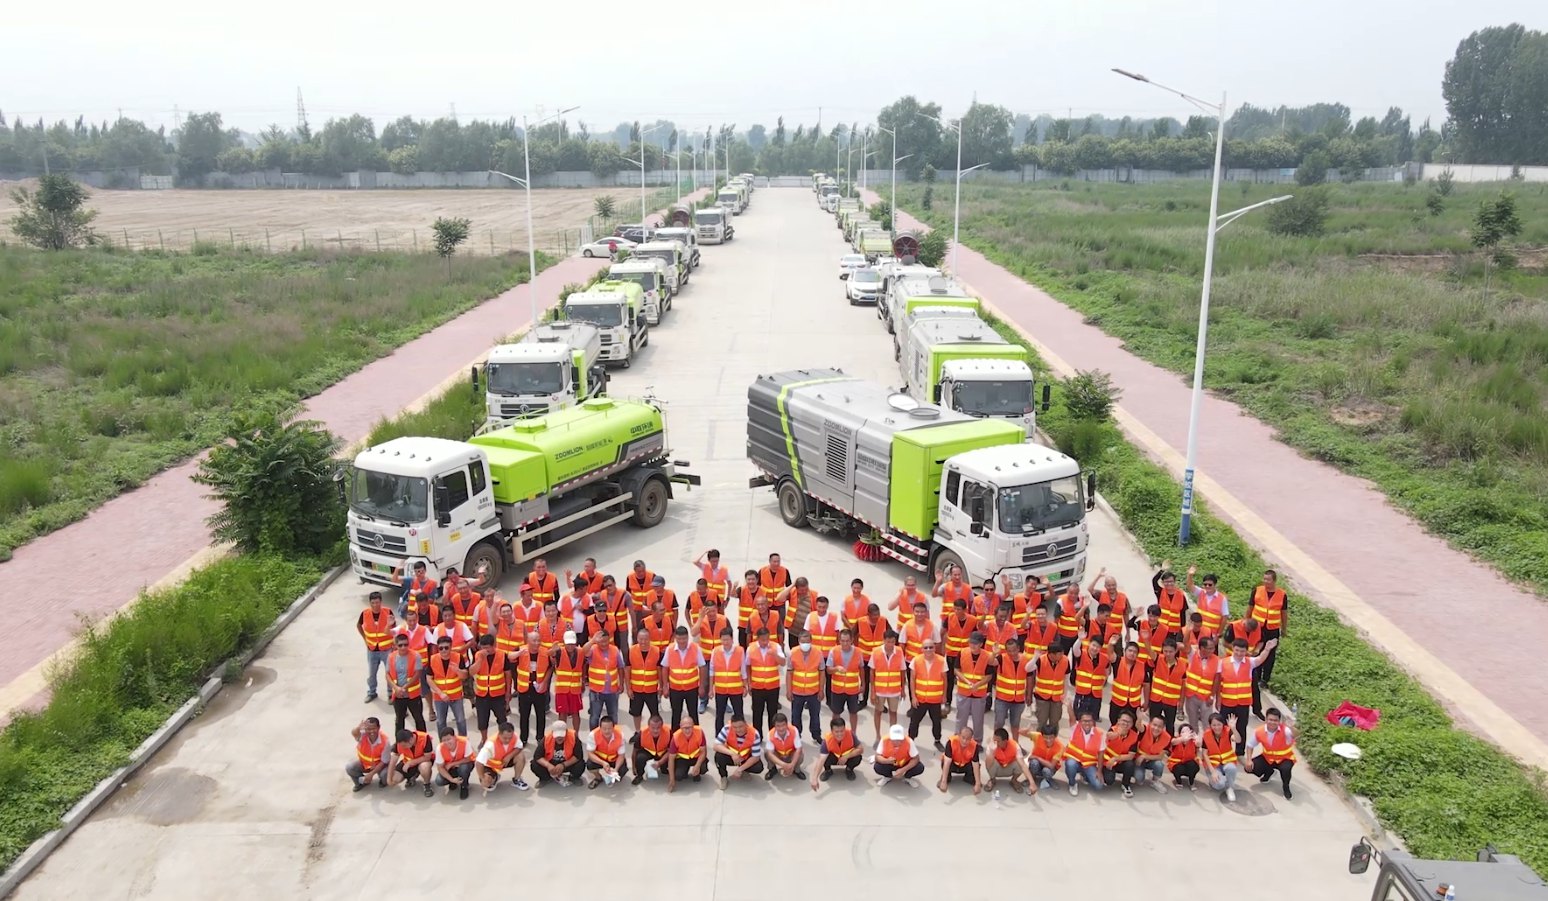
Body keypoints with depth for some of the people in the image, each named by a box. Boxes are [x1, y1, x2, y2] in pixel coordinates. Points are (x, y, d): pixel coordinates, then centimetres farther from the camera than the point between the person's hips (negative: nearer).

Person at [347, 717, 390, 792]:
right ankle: (362, 782, 9)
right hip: (363, 763, 3)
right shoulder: (363, 735, -27)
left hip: (380, 764, -2)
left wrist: (371, 774, -26)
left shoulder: (384, 740, -29)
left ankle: (383, 781, 10)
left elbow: (384, 761, -21)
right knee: (349, 768, -23)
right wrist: (359, 727, -78)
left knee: (386, 774, -32)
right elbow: (354, 733, -54)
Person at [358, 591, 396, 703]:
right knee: (370, 673, 16)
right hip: (372, 650, 2)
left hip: (387, 649, -2)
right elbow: (358, 625, 11)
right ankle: (371, 693, 38)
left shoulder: (388, 612, -17)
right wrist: (365, 638, 4)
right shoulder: (365, 613, -11)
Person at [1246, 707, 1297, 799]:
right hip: (1267, 758, 4)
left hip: (1284, 758, -4)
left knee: (1285, 769, -37)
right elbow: (1250, 745, -1)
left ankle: (1286, 787, 1)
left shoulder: (1285, 730, -27)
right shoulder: (1259, 731, -17)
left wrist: (1291, 727, -69)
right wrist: (1249, 760, -12)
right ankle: (1269, 772, 24)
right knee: (1249, 767, -11)